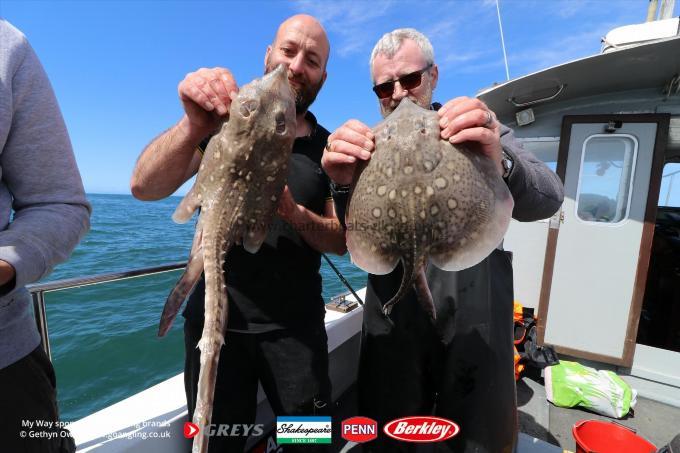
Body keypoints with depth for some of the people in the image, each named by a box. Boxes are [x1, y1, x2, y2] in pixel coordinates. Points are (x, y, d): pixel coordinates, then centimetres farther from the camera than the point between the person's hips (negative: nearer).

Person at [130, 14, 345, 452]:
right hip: (215, 318, 0)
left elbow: (340, 241, 0)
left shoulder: (329, 149, 2)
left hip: (296, 327, 1)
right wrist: (196, 125, -32)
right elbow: (145, 187, -14)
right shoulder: (226, 122, -2)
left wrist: (294, 212, -19)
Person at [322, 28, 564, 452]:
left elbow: (547, 199, -12)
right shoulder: (371, 148, 5)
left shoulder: (483, 133, 4)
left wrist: (500, 164, -35)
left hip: (475, 321, 0)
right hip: (394, 325, 1)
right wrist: (344, 187, -30)